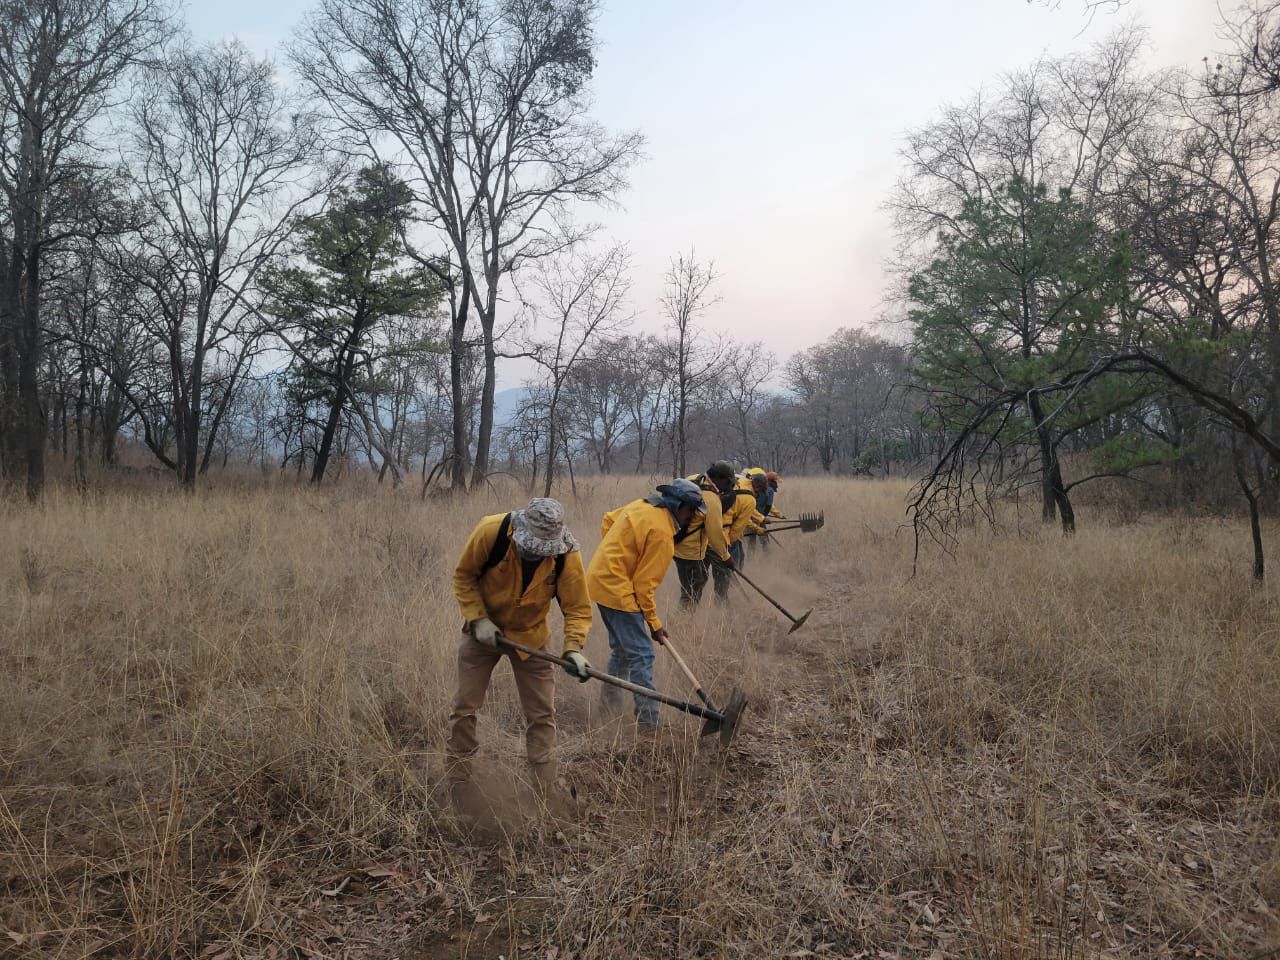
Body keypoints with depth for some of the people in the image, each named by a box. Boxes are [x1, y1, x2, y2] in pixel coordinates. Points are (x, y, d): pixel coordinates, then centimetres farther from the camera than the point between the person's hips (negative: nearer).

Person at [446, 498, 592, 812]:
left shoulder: (567, 554, -25)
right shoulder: (490, 532, -29)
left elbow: (577, 606, -18)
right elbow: (463, 576, -13)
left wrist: (574, 648, -33)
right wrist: (478, 619, -21)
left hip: (531, 637, 1)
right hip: (483, 631, -1)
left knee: (542, 715, 4)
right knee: (465, 707, 7)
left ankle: (547, 791, 16)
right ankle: (458, 779, 26)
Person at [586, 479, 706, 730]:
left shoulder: (643, 505, 5)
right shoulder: (662, 532, -20)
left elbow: (607, 520, 20)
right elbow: (645, 584, -16)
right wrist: (654, 623, -6)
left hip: (599, 577, 10)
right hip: (617, 589, -10)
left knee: (622, 647, 21)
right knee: (641, 654, -6)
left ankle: (611, 700, 34)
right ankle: (649, 723, -4)